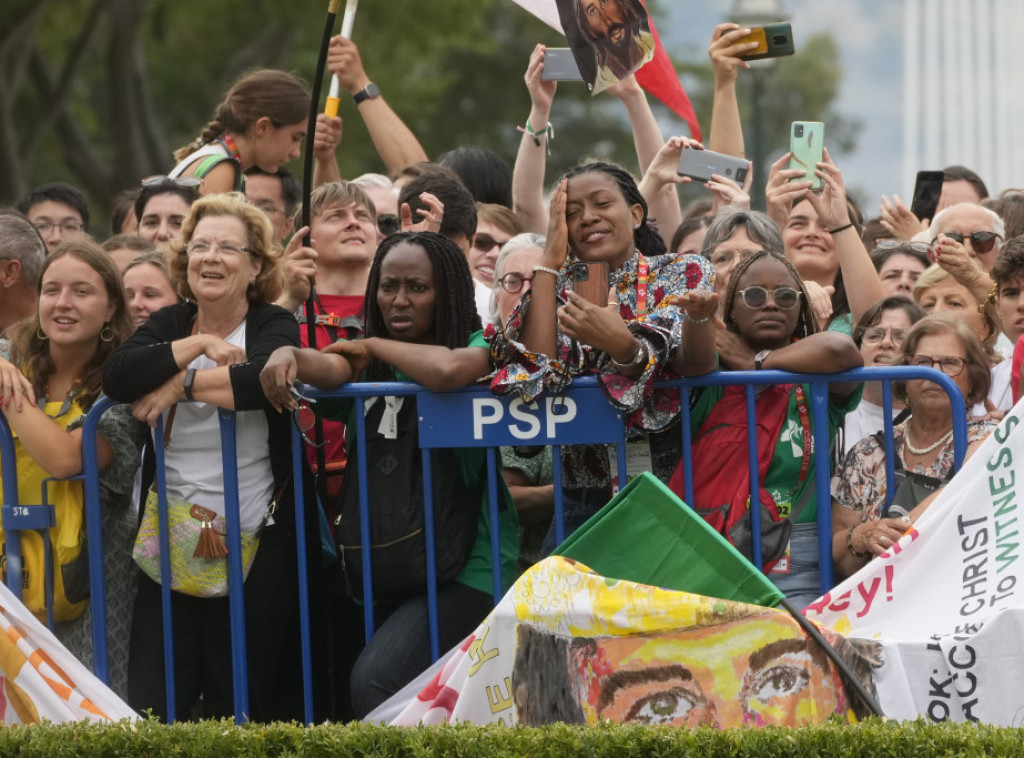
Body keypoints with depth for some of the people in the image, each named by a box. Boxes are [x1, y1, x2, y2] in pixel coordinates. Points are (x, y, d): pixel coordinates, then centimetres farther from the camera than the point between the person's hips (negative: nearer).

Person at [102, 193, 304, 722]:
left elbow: (266, 379, -26)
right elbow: (117, 376, -10)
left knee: (239, 704, 2)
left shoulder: (274, 327, -1)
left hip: (255, 544, -3)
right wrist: (198, 345, -15)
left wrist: (181, 384, -17)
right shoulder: (169, 325, 10)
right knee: (150, 703, 0)